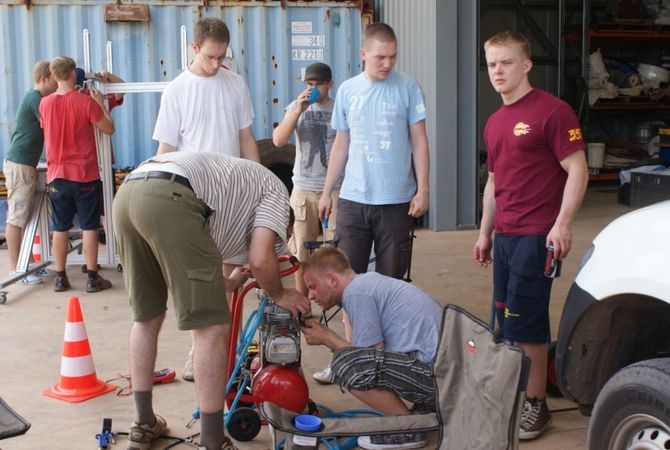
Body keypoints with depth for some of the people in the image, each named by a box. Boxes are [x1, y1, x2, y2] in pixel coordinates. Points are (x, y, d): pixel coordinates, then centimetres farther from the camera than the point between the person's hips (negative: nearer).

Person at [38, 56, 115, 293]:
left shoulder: (45, 103, 2)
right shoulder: (86, 101, -11)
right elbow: (109, 128, -4)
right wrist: (100, 103, 8)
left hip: (56, 175, 4)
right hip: (85, 175, -4)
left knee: (60, 228, 9)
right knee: (89, 226, 2)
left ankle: (60, 277, 13)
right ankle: (92, 278, 4)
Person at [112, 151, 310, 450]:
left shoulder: (235, 181, 40)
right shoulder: (275, 191, 19)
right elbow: (260, 260, 3)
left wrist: (226, 284, 45)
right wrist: (279, 296, 20)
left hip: (126, 193, 9)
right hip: (169, 199, -9)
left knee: (147, 316, 23)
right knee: (211, 327, -1)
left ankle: (144, 425, 32)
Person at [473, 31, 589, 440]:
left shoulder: (552, 110, -9)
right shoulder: (495, 122, 16)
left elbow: (577, 170, -12)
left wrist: (562, 225, -20)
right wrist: (485, 232, 22)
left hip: (537, 235, -8)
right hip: (505, 236, 8)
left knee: (524, 323, -6)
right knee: (506, 320, 11)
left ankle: (536, 405, 5)